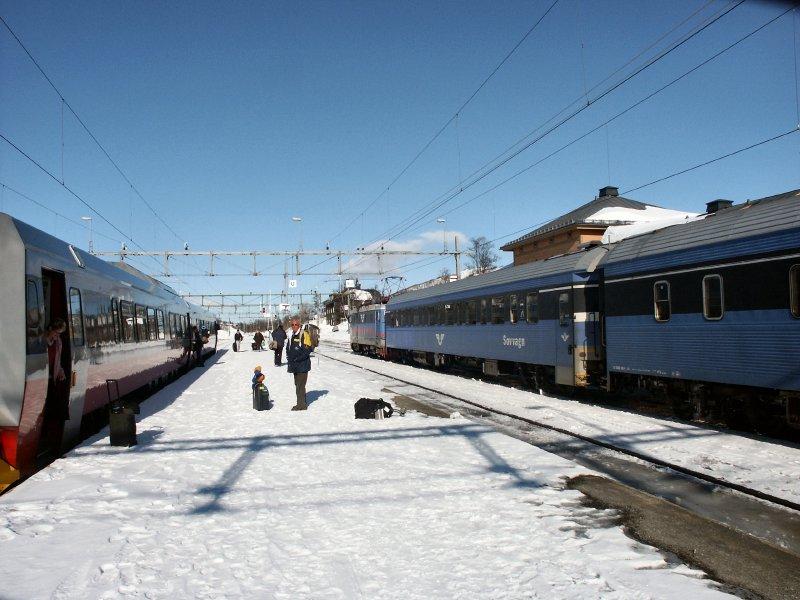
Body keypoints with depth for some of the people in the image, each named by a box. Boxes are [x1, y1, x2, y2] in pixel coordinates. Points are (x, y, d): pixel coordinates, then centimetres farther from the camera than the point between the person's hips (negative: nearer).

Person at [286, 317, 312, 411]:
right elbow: (288, 349, 19)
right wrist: (289, 359, 4)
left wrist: (297, 359, -16)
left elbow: (307, 350, -16)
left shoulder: (304, 335, -10)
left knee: (300, 385, -8)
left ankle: (301, 404, -2)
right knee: (297, 384, 13)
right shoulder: (291, 336, 14)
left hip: (302, 365, -8)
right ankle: (302, 403, 23)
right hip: (295, 365, 8)